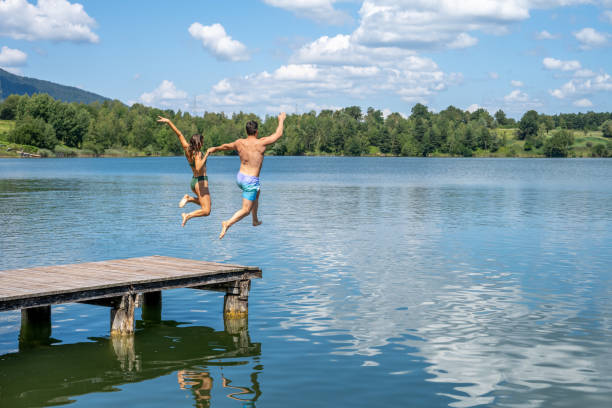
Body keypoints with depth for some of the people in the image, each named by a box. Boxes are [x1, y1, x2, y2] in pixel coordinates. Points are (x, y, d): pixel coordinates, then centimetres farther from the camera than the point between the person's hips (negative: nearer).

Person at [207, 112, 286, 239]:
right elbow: (278, 134, -3)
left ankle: (255, 220, 42)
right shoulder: (261, 143, -15)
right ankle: (228, 223, -22)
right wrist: (281, 120, 14)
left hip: (240, 177, 7)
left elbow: (226, 146, 21)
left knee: (256, 193, 34)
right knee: (246, 210, -2)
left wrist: (214, 149, 41)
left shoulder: (239, 143, 0)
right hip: (251, 181, -7)